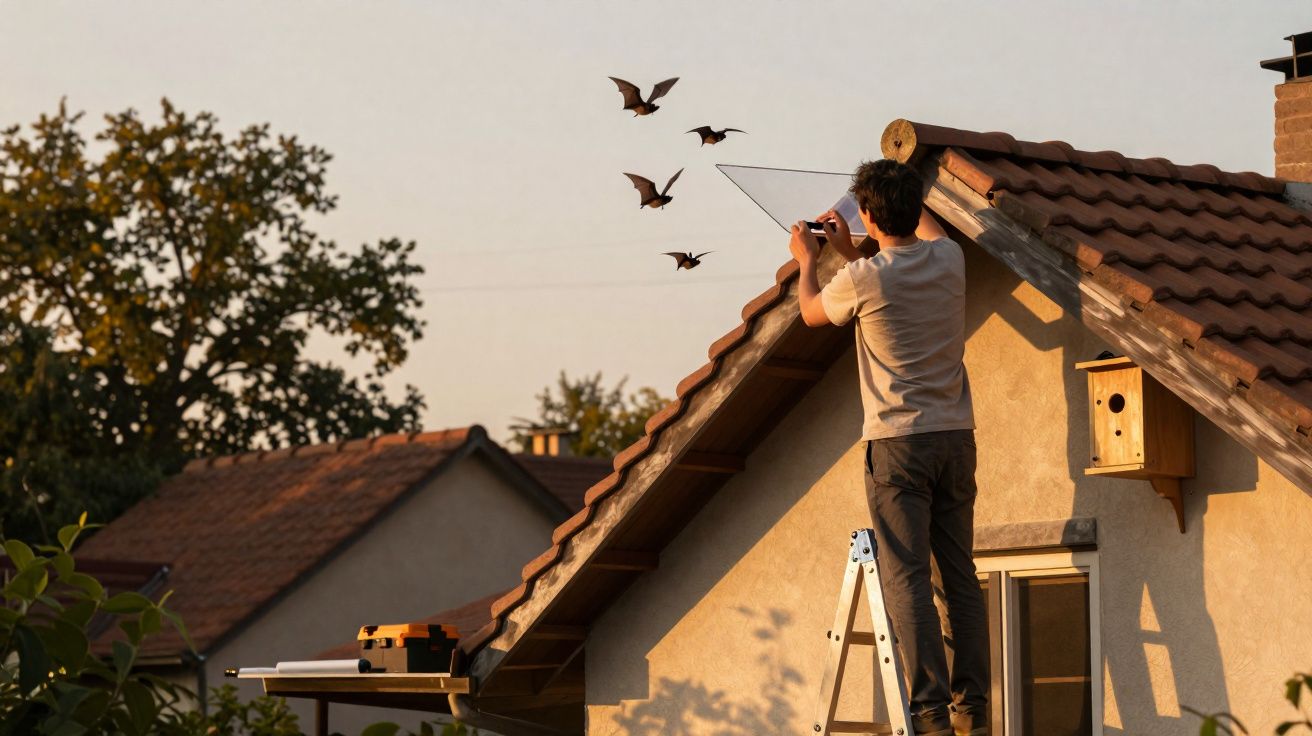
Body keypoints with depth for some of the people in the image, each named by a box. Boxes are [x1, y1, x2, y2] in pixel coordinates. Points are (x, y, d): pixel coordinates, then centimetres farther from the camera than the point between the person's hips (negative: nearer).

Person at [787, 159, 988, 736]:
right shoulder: (948, 260, 4)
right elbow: (925, 231, 32)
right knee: (960, 575, 9)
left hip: (898, 441, -5)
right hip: (956, 436, 5)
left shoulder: (862, 280, -10)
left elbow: (810, 313, 13)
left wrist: (807, 259, 32)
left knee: (906, 578, -6)